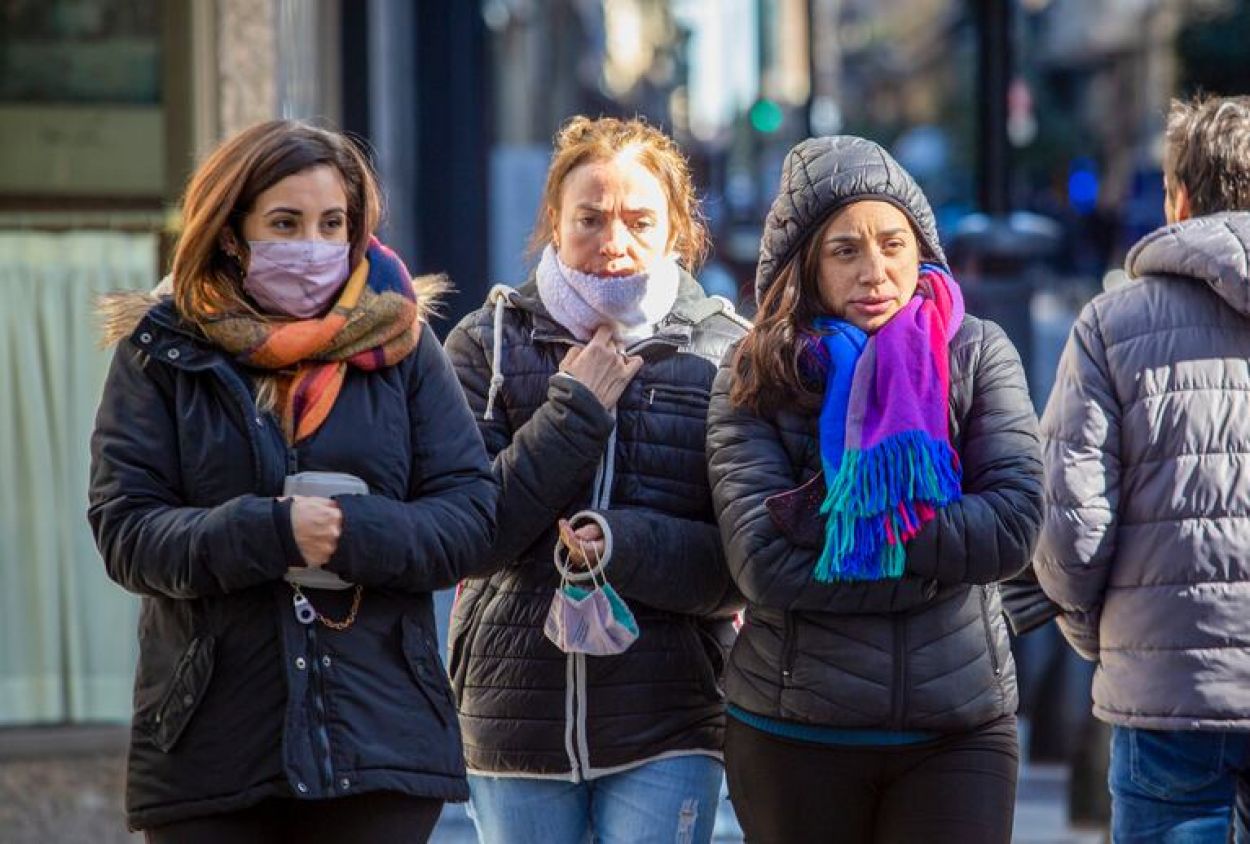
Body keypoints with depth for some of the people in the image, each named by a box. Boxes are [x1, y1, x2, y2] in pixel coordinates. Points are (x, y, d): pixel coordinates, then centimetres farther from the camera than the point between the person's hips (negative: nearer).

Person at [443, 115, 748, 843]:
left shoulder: (724, 353, 1)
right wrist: (575, 409, -12)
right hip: (516, 718, 1)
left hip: (668, 725, -1)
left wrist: (625, 546, -20)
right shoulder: (487, 345, 3)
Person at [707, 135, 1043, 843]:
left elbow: (1016, 524, -9)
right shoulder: (757, 378, 0)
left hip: (959, 729, 0)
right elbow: (761, 560, -11)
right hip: (796, 731, 0)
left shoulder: (978, 353, 2)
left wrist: (837, 528, -13)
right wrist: (936, 564, -12)